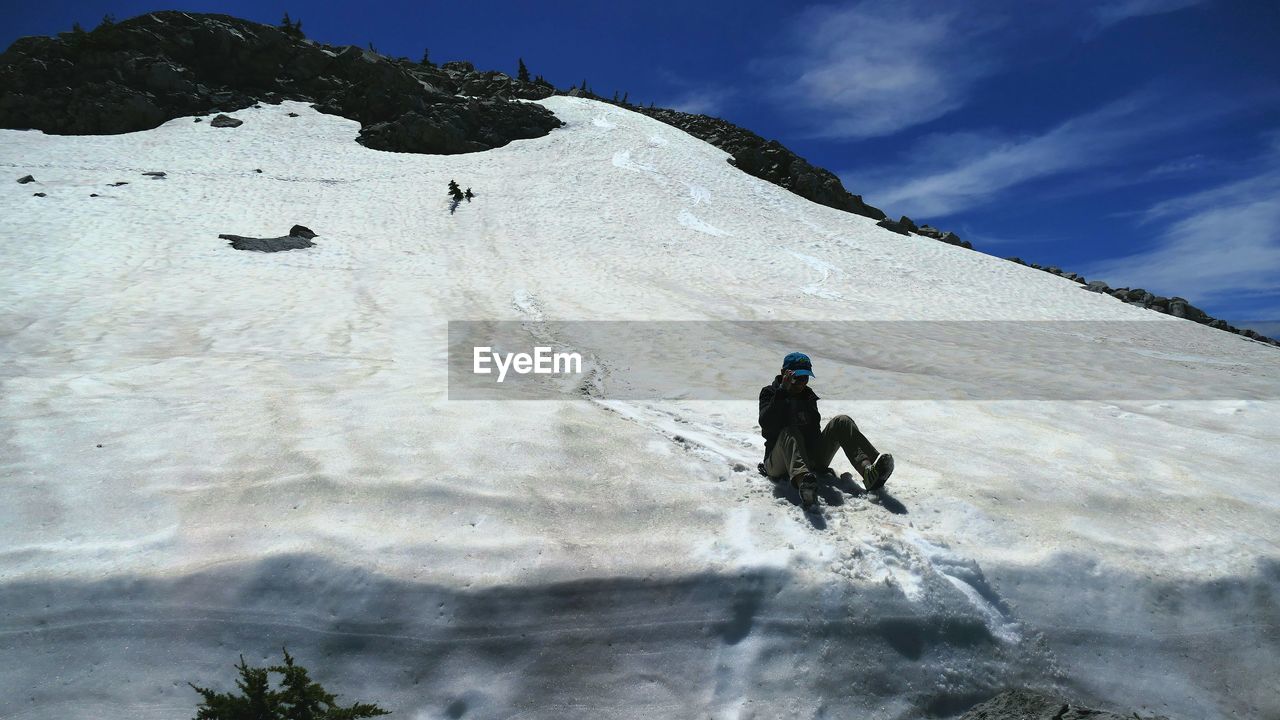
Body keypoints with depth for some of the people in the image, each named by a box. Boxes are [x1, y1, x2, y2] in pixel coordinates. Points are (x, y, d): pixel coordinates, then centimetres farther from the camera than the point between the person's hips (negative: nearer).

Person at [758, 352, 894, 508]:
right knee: (789, 432, -36)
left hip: (811, 459, 5)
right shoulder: (769, 392, 4)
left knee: (842, 422, -12)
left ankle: (868, 470, -37)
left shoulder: (808, 395, 17)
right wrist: (782, 390, -21)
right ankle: (802, 479, -68)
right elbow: (766, 424, -16)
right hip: (779, 464, -4)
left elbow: (815, 431, 10)